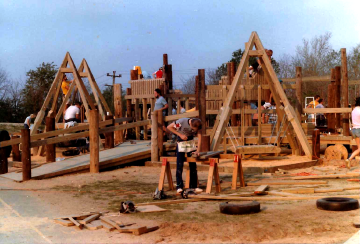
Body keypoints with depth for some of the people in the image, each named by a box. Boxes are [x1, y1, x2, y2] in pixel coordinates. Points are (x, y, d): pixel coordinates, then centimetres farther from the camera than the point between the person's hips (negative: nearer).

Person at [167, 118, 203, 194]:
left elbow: (199, 137, -14)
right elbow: (169, 127, -18)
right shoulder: (182, 122, -27)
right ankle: (179, 187, -6)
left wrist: (197, 151, -22)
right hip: (181, 141, -3)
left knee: (193, 165, 2)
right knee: (180, 164, -10)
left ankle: (194, 186, 7)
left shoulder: (197, 126, -17)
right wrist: (180, 135, -22)